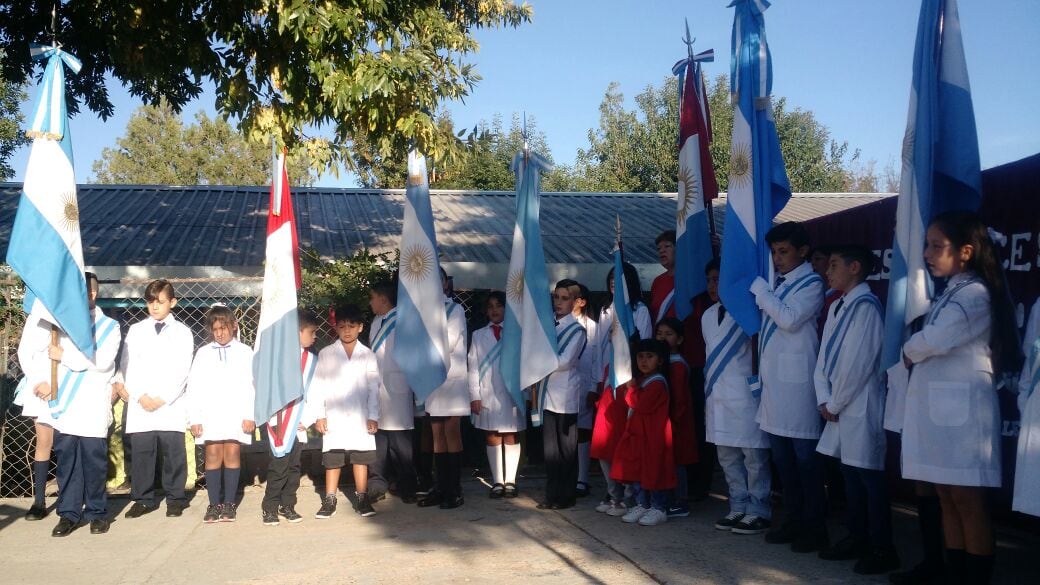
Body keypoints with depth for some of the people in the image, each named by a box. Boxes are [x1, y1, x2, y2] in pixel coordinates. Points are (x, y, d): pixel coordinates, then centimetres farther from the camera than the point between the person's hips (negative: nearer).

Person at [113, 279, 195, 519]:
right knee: (141, 453, 2)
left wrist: (162, 399, -9)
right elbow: (128, 366, 5)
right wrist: (141, 396, -8)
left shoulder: (182, 332, 6)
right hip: (139, 405, 2)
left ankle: (175, 498, 12)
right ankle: (144, 499, 14)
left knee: (173, 453, 0)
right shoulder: (136, 330, 11)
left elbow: (181, 371, -1)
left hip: (171, 405, -2)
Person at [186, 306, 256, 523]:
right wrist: (194, 418, 0)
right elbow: (194, 386, 7)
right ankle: (214, 504, 4)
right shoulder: (203, 353, 10)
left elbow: (250, 385, 2)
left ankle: (230, 503, 5)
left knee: (232, 454, -2)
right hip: (210, 413, 1)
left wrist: (249, 415, -6)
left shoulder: (245, 352, 6)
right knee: (213, 455, -1)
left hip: (236, 413, -1)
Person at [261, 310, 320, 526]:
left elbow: (314, 392, 5)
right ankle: (269, 507, 7)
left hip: (299, 424, 5)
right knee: (279, 465, -4)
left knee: (294, 466, 9)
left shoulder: (312, 358, 6)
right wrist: (274, 419, -9)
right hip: (281, 422, -5)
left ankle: (287, 505, 20)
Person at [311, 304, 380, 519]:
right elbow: (318, 386, 2)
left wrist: (373, 416, -1)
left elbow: (373, 388, 4)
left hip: (360, 417, 0)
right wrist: (319, 415, -4)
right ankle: (329, 501, 12)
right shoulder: (326, 354, 4)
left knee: (361, 458, 4)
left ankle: (362, 499, 13)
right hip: (334, 417, 0)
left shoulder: (367, 355, 5)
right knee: (332, 460, 4)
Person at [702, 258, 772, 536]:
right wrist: (710, 387, 15)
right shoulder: (708, 316, 14)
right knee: (727, 456, 12)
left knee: (753, 455, -2)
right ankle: (738, 508, 22)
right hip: (717, 395, 8)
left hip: (745, 394, -7)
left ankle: (758, 511, 7)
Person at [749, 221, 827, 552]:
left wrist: (760, 289, -11)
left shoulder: (811, 284, -7)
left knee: (805, 456, -3)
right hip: (773, 378, 8)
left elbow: (790, 319, -19)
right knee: (781, 456, 13)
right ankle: (794, 521, 24)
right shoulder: (777, 284, 16)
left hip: (796, 380, -8)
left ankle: (815, 528, 5)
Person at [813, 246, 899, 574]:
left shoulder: (866, 305, -14)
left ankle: (882, 550, 6)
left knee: (869, 478, -2)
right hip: (840, 407, 9)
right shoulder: (837, 306, 12)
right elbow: (825, 357, 12)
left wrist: (834, 404, -10)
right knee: (850, 475, 15)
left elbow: (858, 363, -18)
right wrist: (825, 400, 0)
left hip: (861, 407, -8)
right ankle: (857, 539, 26)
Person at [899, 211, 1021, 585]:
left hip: (961, 408, -9)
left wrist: (909, 351, -4)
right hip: (937, 407, 9)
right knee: (947, 497, 11)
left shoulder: (974, 293, -12)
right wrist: (915, 353, -9)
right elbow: (931, 342, 11)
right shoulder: (949, 294, 18)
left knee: (968, 500, -3)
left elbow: (935, 340, -23)